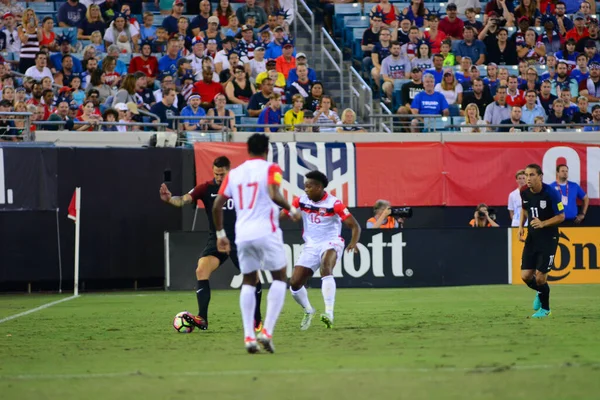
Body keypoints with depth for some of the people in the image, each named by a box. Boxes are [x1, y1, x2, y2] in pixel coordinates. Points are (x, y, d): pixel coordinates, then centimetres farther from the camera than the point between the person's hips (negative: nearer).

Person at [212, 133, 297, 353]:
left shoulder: (234, 174, 12)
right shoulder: (270, 169, -1)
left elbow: (217, 205, 10)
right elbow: (274, 195, -19)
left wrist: (220, 233, 20)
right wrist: (291, 209, -2)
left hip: (242, 234, 4)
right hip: (266, 233, -4)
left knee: (248, 282, 15)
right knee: (279, 278, 10)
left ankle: (248, 336, 3)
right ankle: (267, 331, -5)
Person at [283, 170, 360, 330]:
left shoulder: (334, 204, -14)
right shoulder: (301, 201, 0)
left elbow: (354, 226, -14)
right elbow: (283, 213, 1)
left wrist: (353, 243, -32)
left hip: (331, 243, -5)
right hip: (311, 246, 5)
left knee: (325, 268, -37)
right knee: (294, 283, -1)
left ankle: (329, 313, -42)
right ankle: (308, 311, 29)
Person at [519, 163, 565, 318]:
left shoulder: (551, 193, -18)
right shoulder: (525, 193, -2)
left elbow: (561, 217, -12)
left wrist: (543, 224, -25)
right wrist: (521, 226, 5)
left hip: (548, 239, -5)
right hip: (532, 238, 5)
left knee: (540, 277, -7)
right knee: (526, 276, -1)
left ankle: (545, 309, 18)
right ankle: (540, 292, 33)